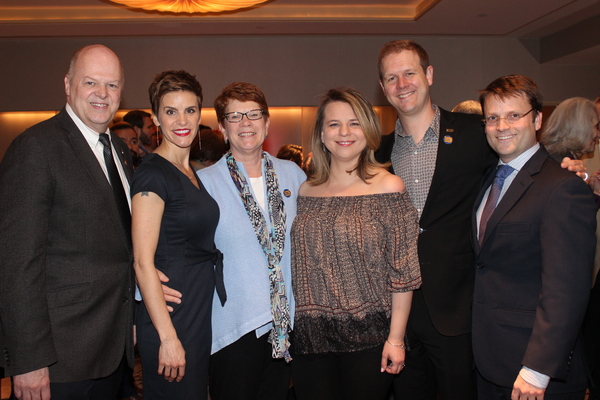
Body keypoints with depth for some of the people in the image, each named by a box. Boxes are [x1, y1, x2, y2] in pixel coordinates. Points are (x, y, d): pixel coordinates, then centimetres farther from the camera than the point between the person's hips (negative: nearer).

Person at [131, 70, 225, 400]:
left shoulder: (193, 172, 10)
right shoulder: (153, 173, -15)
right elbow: (143, 262, -19)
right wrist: (168, 338, -21)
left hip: (202, 310, 8)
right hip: (170, 314, -8)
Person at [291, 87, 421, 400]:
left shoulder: (388, 186, -6)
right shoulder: (307, 191, 6)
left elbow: (402, 271, -8)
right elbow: (300, 268, 11)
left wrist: (396, 338, -10)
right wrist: (298, 331, 7)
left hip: (368, 336, -3)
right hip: (311, 337, 4)